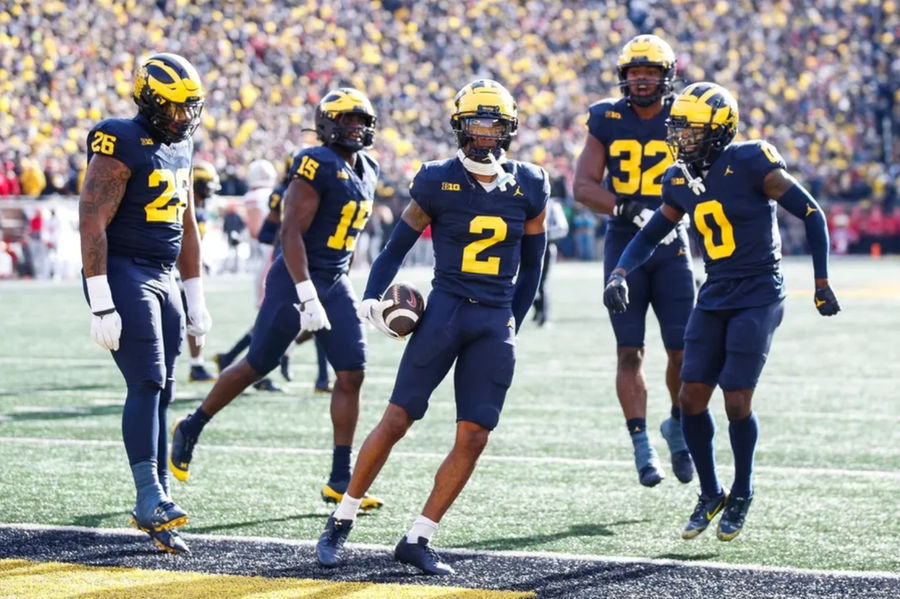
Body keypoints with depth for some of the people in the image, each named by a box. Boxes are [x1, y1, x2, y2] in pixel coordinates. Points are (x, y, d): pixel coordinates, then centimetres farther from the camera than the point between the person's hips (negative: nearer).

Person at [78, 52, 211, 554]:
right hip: (124, 275, -8)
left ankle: (156, 511, 11)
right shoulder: (121, 147, -14)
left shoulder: (181, 147, 13)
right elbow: (92, 224, -18)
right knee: (147, 385, -14)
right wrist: (101, 306, -21)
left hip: (163, 278, 8)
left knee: (160, 395, 7)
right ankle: (151, 499, -12)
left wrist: (197, 300, 20)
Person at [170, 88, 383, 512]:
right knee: (257, 365, 2)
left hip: (335, 284, 8)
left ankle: (340, 480, 1)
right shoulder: (317, 165, -14)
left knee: (352, 375, -2)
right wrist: (307, 297, -25)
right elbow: (291, 232, -19)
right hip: (296, 280, -7)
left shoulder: (366, 171, 12)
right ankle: (191, 428, 23)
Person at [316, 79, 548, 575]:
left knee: (473, 437, -3)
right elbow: (398, 244, 5)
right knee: (397, 419, -5)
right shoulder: (438, 182, -3)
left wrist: (514, 321, 14)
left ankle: (417, 540, 7)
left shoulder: (528, 187, 5)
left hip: (495, 323, 3)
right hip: (445, 310, -3)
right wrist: (372, 296, -8)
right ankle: (341, 521, 9)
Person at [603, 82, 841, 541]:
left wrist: (821, 285, -6)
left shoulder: (750, 165, -16)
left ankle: (741, 494, 15)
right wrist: (619, 274, -1)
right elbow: (650, 236, 17)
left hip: (758, 297, -6)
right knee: (691, 397, 1)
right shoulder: (681, 181, 4)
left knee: (736, 403, -8)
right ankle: (710, 494, 19)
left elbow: (811, 214, -10)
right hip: (714, 297, 6)